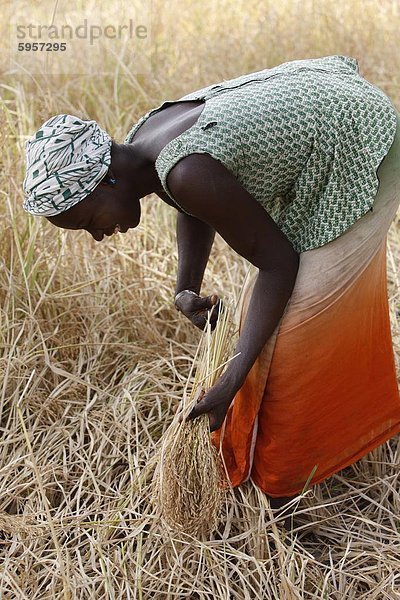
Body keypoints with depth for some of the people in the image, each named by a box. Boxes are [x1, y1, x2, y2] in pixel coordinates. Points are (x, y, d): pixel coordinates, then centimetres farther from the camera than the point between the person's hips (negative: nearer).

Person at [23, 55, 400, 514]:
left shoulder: (188, 173, -36)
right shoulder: (140, 143, -9)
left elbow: (278, 262, -26)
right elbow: (195, 208, 10)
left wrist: (234, 378, -26)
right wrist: (185, 290, -7)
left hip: (361, 150, -9)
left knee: (305, 309, -1)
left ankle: (285, 474, 21)